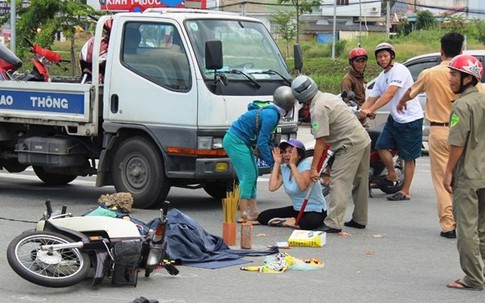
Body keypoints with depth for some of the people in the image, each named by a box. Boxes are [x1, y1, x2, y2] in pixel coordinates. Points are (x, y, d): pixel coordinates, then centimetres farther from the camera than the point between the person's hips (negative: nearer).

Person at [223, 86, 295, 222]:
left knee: (252, 175, 12)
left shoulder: (271, 112, 10)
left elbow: (267, 139, 18)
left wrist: (274, 155, 12)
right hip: (236, 141, -10)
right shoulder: (271, 115, -20)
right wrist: (272, 162, -13)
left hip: (240, 141, 10)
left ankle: (253, 212, 15)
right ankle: (244, 215, -11)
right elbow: (262, 143, -20)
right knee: (248, 176, -11)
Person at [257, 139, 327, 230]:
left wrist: (292, 164, -29)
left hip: (315, 210, -6)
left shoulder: (306, 164, -16)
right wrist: (277, 163, -8)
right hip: (297, 209, 6)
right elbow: (272, 187, -13)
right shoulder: (283, 168, 3)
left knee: (312, 221, -42)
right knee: (263, 217, -4)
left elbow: (303, 186, -33)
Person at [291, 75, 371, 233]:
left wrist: (313, 168, -15)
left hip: (350, 145, -10)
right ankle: (359, 219, 27)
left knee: (339, 182, -13)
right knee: (359, 182, 17)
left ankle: (333, 223, -19)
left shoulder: (318, 109, -17)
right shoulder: (327, 96, 12)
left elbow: (320, 142, -19)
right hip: (363, 139, 10)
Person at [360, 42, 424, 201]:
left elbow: (389, 94, -27)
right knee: (381, 145, -2)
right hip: (394, 118, 8)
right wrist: (361, 112, -9)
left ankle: (405, 191, 3)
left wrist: (370, 110, -33)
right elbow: (371, 99, 9)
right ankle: (392, 175, 19)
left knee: (408, 157, -1)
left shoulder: (399, 70, -16)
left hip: (410, 119, -8)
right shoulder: (381, 77, 12)